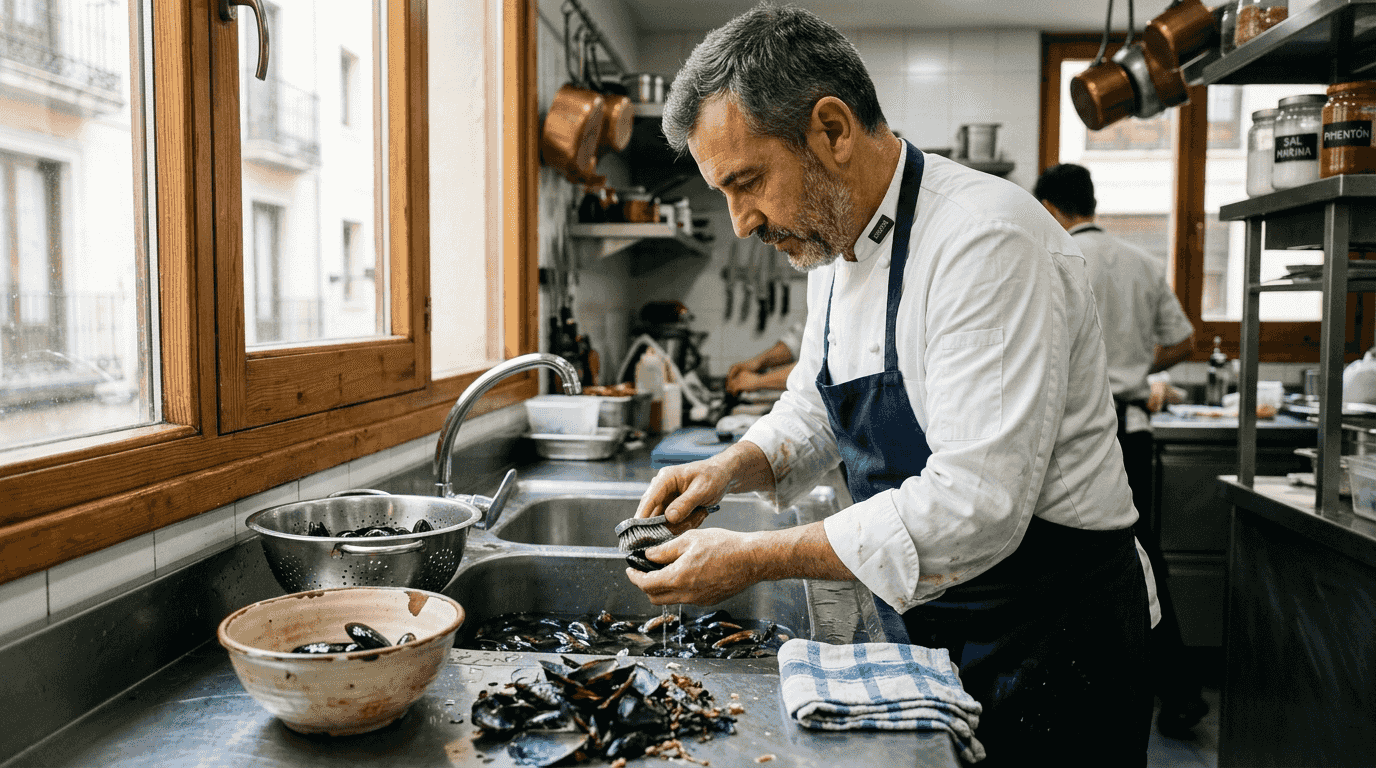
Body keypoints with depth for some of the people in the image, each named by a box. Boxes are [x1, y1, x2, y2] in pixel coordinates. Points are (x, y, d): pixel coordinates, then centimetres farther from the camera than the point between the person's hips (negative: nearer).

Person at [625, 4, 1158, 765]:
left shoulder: (987, 242, -26)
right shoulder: (835, 242, 3)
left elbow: (973, 508, -31)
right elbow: (812, 411, 15)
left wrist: (755, 558, -27)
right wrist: (731, 468, -6)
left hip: (1048, 637, -7)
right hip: (923, 630, 8)